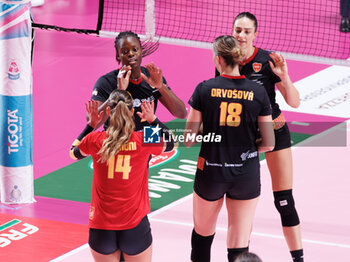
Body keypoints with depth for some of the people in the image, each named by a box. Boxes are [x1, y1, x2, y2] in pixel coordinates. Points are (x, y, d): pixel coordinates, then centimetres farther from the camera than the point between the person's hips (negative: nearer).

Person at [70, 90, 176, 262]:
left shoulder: (95, 140, -7)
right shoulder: (143, 141, -8)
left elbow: (74, 153, 18)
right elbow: (170, 144, 16)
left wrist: (91, 125, 18)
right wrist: (153, 120, 17)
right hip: (135, 226, -1)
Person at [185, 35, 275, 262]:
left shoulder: (204, 89, -9)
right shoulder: (258, 92, -6)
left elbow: (189, 140, -6)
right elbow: (269, 143, -5)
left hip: (210, 172, 0)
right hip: (246, 175, 0)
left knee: (202, 234, 23)